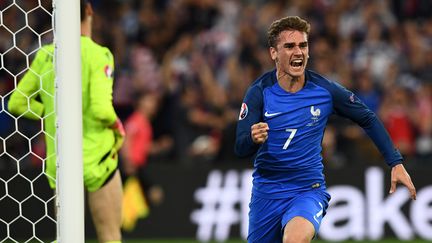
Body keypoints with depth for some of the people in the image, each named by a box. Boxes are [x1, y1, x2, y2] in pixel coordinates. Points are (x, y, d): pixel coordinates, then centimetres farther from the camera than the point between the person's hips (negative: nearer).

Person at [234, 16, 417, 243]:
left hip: (308, 190, -2)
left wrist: (396, 163, 2)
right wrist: (253, 139, -38)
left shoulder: (325, 90, -7)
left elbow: (368, 120, 7)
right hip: (267, 192, 2)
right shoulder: (259, 92, -10)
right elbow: (240, 148, -14)